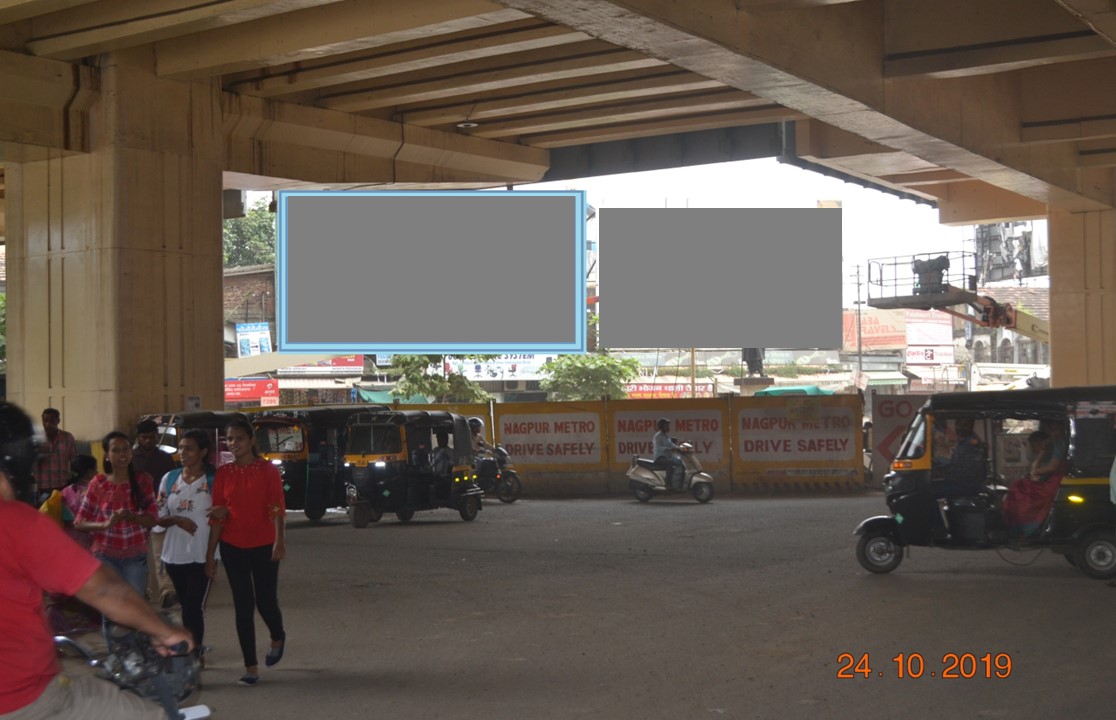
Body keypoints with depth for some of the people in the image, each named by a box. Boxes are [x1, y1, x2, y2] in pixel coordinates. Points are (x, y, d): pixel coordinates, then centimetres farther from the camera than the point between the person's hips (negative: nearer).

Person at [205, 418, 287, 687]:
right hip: (232, 546, 2)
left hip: (263, 545, -2)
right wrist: (210, 555, 2)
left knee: (266, 600, 1)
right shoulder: (223, 474, 3)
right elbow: (217, 516, 4)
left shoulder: (268, 470, -5)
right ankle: (251, 667, 10)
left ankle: (278, 638, 36)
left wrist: (280, 540, -29)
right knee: (243, 605, 3)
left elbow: (277, 508, -14)